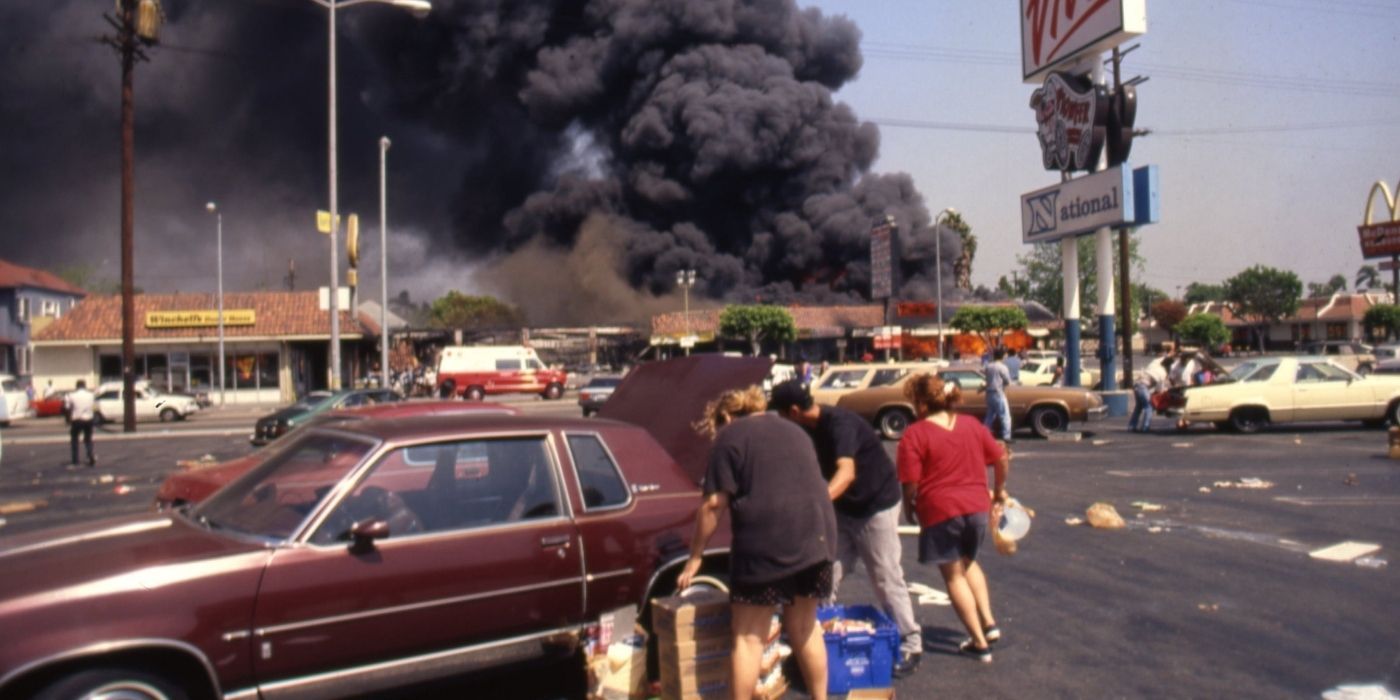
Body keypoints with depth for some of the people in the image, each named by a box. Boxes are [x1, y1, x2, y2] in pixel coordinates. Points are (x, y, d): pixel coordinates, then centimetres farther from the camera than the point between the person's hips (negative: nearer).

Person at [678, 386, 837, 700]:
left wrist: (695, 557, 1)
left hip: (765, 544, -6)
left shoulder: (730, 436, 1)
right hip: (816, 537, 7)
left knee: (748, 637, 3)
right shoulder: (794, 430, 22)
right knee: (804, 627, 20)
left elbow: (714, 503, -6)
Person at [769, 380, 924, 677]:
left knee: (887, 578, -1)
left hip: (876, 506, -8)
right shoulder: (812, 428, -2)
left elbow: (846, 472, -44)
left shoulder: (839, 423, -29)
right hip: (843, 507, 8)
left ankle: (911, 645, 11)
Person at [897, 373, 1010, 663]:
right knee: (968, 563, 29)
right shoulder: (972, 425, 8)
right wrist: (999, 490, 26)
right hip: (977, 506, 6)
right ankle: (989, 623, 21)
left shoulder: (915, 434, -10)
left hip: (939, 511, -6)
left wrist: (909, 507, 3)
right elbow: (1002, 459, 11)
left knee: (953, 575, 10)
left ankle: (979, 642, 13)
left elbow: (911, 482, -15)